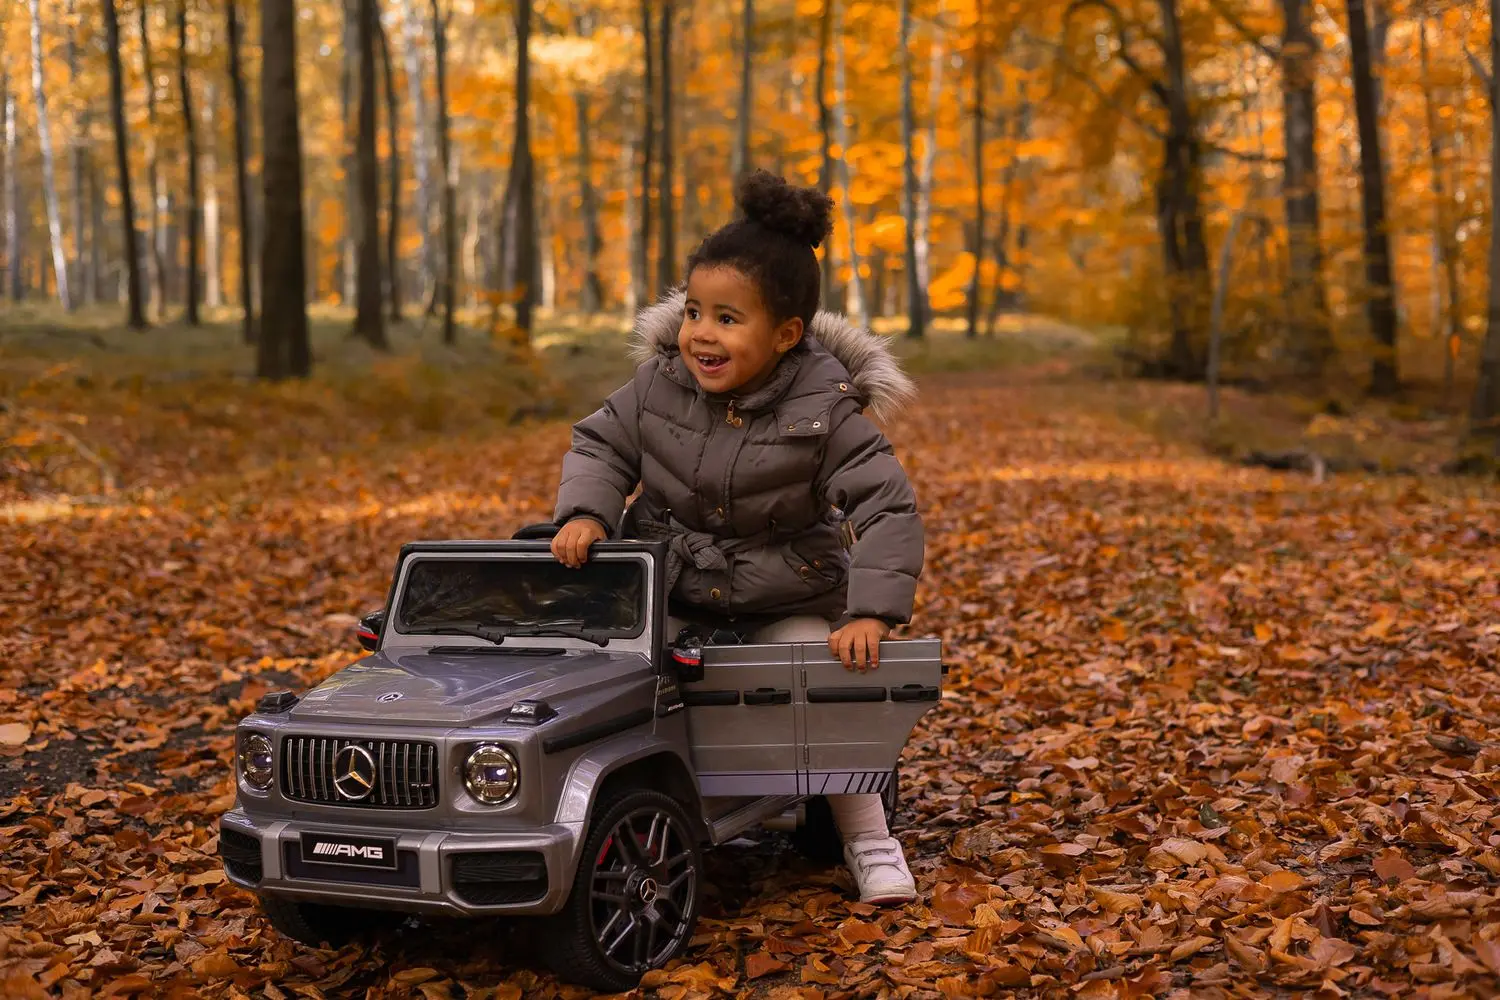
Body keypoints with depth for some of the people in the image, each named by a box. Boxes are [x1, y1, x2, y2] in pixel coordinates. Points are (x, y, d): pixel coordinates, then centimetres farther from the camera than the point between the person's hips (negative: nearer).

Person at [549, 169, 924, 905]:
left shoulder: (824, 412, -19)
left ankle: (868, 841, 4)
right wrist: (585, 512, -18)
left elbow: (888, 510, -21)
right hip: (671, 593, 3)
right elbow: (601, 444, 3)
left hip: (788, 603, -2)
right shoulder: (662, 385, -9)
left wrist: (870, 613, -32)